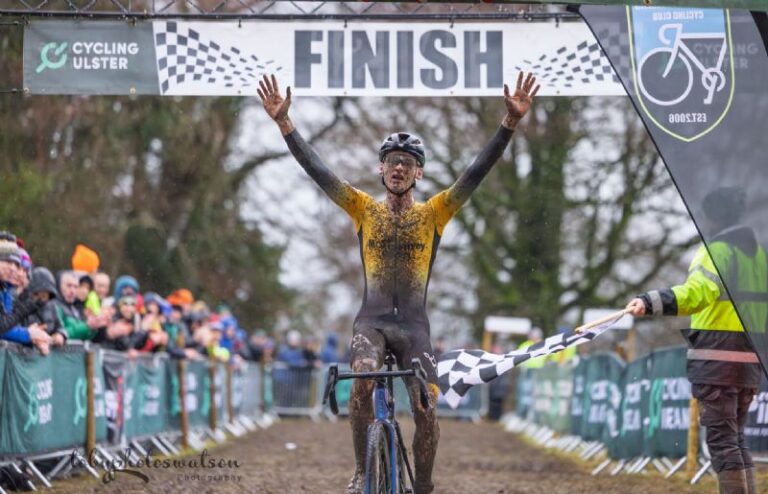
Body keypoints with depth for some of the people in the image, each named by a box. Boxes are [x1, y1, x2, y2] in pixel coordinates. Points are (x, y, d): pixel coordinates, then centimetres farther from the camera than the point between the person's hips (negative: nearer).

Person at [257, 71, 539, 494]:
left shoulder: (434, 213, 3)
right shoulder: (364, 209, 5)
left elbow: (478, 170, -7)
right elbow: (316, 169, -2)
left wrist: (511, 121, -19)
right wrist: (283, 122, -13)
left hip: (414, 325, 1)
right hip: (372, 320, -1)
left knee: (426, 409, -12)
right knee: (362, 377, -30)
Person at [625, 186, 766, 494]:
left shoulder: (717, 250, -10)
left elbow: (699, 290, -29)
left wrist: (650, 302, -41)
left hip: (716, 357, -7)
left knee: (721, 438, -6)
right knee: (736, 438, 16)